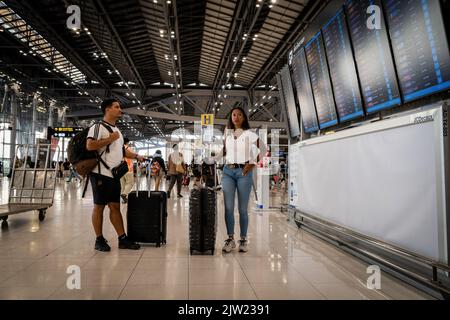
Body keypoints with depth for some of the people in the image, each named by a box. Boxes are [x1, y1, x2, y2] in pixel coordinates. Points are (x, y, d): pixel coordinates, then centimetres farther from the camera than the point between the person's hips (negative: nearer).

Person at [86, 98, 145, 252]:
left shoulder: (117, 130, 20)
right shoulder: (98, 127, -6)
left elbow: (122, 150, 28)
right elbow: (90, 146, -21)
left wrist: (136, 156, 13)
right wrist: (110, 139, -15)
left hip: (115, 175, 8)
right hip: (101, 174, -8)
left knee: (115, 206, 8)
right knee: (99, 206, 1)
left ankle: (122, 239, 11)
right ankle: (99, 240, 12)